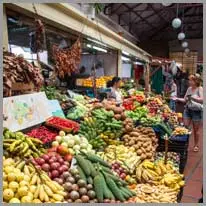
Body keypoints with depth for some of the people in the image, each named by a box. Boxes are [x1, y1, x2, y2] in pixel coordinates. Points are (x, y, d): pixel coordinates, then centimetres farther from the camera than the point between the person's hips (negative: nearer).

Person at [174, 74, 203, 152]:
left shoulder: (200, 89, -8)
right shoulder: (189, 88, 7)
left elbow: (202, 100, -21)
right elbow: (184, 100, 11)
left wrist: (192, 97, -29)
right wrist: (177, 99, -3)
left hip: (197, 111, -4)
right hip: (187, 110, 5)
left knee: (196, 129, 8)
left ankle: (196, 145, 23)